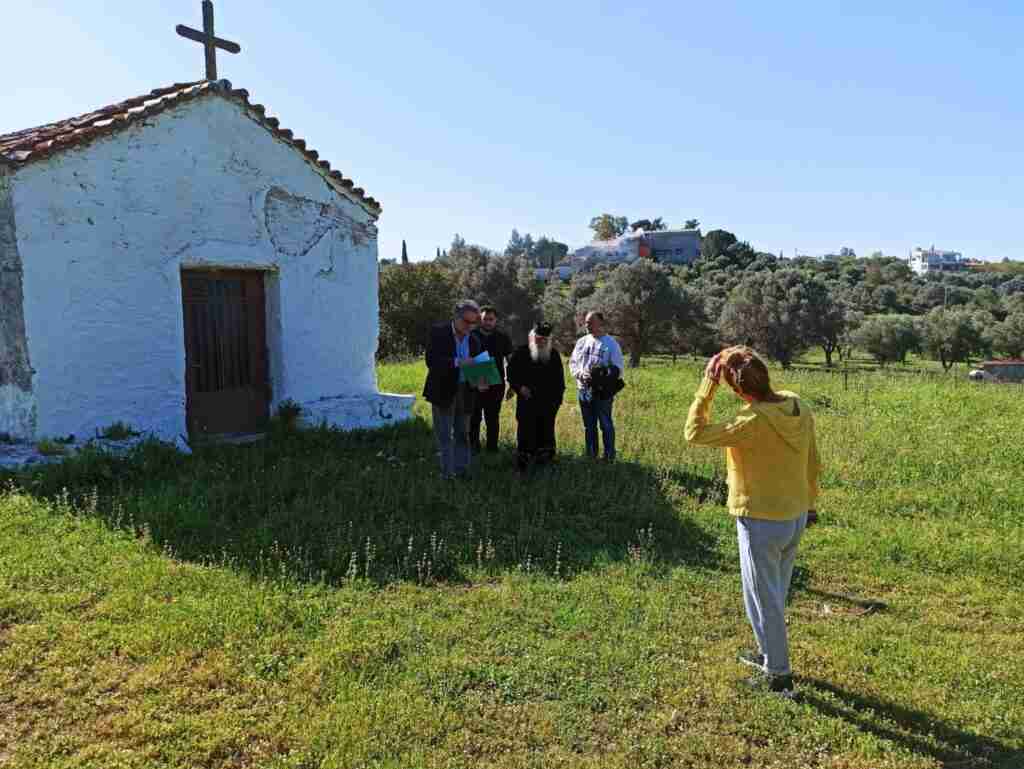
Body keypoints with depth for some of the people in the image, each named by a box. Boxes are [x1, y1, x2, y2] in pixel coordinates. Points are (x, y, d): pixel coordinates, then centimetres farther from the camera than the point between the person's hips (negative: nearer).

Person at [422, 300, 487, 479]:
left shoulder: (474, 341, 8)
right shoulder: (438, 332, -6)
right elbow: (431, 361, -16)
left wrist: (479, 381, -10)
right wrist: (457, 362, -28)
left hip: (464, 393, 4)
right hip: (443, 392, -4)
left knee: (463, 435, 11)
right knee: (444, 436, 1)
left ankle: (462, 471, 19)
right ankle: (447, 472, 7)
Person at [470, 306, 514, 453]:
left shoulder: (503, 337, 4)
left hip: (496, 384, 1)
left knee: (493, 418, 7)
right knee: (474, 418, 3)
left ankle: (492, 448, 17)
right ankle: (473, 447, 14)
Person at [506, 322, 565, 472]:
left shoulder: (554, 354, 9)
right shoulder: (521, 353, 1)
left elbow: (560, 380, 15)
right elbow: (511, 373, 4)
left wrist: (558, 398, 10)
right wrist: (519, 387, -10)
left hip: (548, 403, 3)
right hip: (527, 401, -2)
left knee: (546, 433, 8)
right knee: (525, 432, -3)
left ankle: (543, 460, 19)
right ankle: (522, 464, 4)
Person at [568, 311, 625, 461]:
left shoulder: (611, 343, -5)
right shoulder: (582, 342, 9)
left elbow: (618, 369, -7)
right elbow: (572, 363, 11)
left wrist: (602, 377, -21)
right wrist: (581, 373, -9)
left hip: (603, 392, -5)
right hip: (584, 391, 5)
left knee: (606, 425, 2)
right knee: (588, 426, 14)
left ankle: (609, 456, 11)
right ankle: (591, 455, 25)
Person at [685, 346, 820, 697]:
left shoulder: (754, 422, -29)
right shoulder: (800, 408, -5)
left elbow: (694, 433, -21)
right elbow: (813, 463, 7)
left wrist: (707, 386, -19)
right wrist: (810, 502, 21)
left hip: (761, 523, -8)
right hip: (796, 517, 8)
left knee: (763, 599, 9)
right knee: (776, 593, 25)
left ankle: (779, 675, 23)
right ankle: (769, 653, 43)